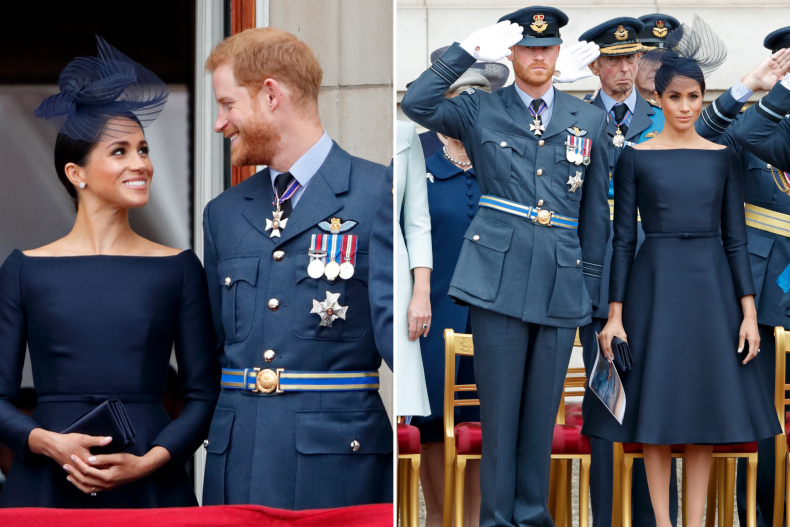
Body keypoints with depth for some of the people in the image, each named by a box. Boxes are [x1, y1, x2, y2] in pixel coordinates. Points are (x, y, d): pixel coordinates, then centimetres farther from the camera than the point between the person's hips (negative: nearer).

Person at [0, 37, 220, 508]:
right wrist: (50, 443, -13)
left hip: (149, 486, 0)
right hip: (48, 483, 0)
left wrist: (148, 461, -10)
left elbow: (204, 394, 4)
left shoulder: (178, 269, 6)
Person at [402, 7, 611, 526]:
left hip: (562, 280, 2)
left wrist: (592, 284, 12)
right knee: (499, 403, 0)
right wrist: (469, 51, -10)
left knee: (543, 406, 7)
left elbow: (596, 210, 15)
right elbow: (416, 104, -10)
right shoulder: (480, 110, 7)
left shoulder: (590, 120, 12)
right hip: (499, 273, -2)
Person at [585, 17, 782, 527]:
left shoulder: (723, 157, 5)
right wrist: (615, 315, -6)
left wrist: (749, 312, -3)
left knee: (704, 405, 3)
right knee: (654, 406, 0)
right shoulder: (635, 157, 0)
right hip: (654, 284, -1)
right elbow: (623, 237, 0)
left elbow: (736, 237, 5)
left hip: (710, 285, 2)